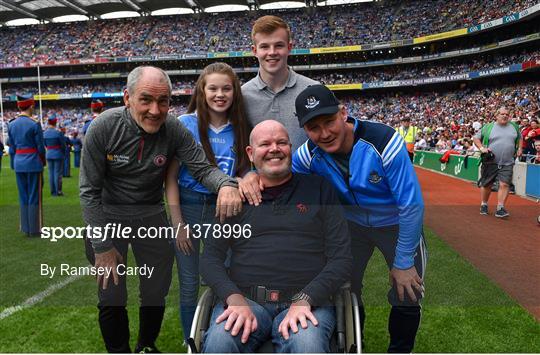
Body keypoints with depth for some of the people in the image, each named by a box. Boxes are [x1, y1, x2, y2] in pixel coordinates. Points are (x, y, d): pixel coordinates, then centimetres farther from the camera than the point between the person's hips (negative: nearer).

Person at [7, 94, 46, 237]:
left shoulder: (12, 124, 5)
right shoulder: (35, 124, -12)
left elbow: (11, 148, 8)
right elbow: (40, 147, -9)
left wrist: (13, 165, 15)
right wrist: (43, 162, 6)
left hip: (19, 163, 6)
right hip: (33, 163, -6)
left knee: (23, 197, 12)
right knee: (34, 197, 1)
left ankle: (25, 228, 19)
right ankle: (34, 229, 6)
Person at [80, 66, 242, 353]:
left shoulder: (174, 129, -17)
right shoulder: (102, 128, -21)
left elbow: (203, 168, -15)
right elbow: (90, 191, -15)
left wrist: (226, 184, -40)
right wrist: (103, 247, -15)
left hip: (151, 215, 2)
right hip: (107, 214, -1)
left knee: (156, 294, 12)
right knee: (111, 299, 4)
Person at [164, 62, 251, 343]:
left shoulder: (240, 130, 1)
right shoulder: (186, 124, -7)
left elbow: (244, 173, 8)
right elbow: (171, 177, -7)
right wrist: (178, 224, -9)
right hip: (189, 206, -2)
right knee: (189, 286, 8)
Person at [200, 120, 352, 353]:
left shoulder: (319, 190, 10)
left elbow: (341, 260, 4)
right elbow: (210, 258, 9)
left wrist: (304, 300, -12)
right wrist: (235, 299, -10)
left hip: (307, 301, 0)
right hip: (243, 299, 1)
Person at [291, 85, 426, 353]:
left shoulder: (384, 142, -34)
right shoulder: (309, 154, -21)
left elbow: (412, 205, -27)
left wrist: (403, 262, -20)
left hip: (396, 224, -3)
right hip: (352, 223, 4)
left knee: (406, 298, -1)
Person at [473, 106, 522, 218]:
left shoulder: (514, 127, 10)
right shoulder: (488, 127, 1)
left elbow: (520, 138, 26)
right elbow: (475, 138, 6)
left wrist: (519, 148, 12)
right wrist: (481, 148, -8)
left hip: (507, 163, 2)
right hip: (490, 162, -1)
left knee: (504, 184, -9)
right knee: (486, 184, 8)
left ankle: (500, 208, -4)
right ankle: (484, 205, 27)